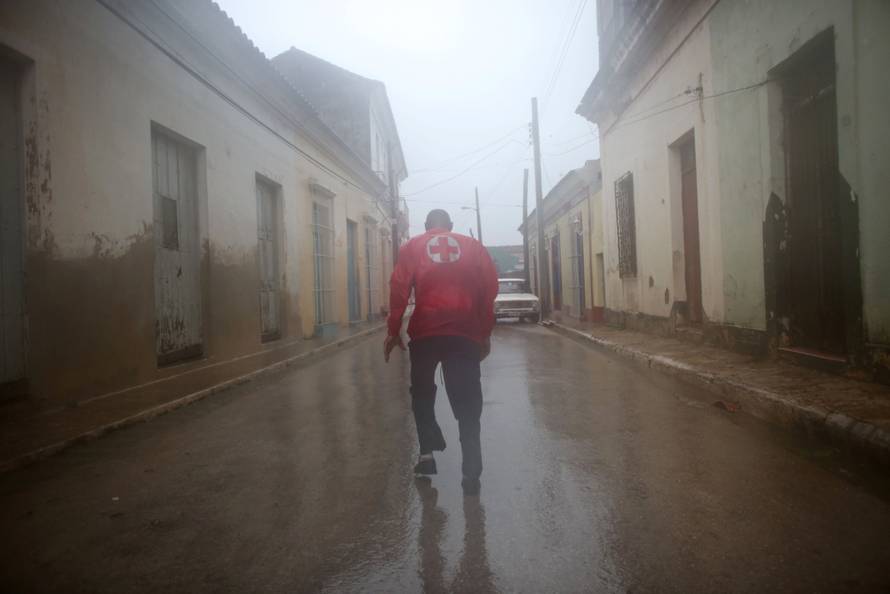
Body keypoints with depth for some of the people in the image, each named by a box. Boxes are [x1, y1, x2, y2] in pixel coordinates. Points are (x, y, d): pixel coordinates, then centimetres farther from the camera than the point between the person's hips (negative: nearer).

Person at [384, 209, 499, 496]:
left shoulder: (412, 247, 11)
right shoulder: (473, 246, 14)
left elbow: (398, 289, 0)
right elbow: (489, 290, 7)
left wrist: (394, 331, 4)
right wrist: (485, 334, 10)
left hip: (425, 331, 0)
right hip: (466, 332, 1)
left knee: (422, 392, 20)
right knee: (467, 402, 3)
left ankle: (427, 452, 11)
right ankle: (471, 472, -2)